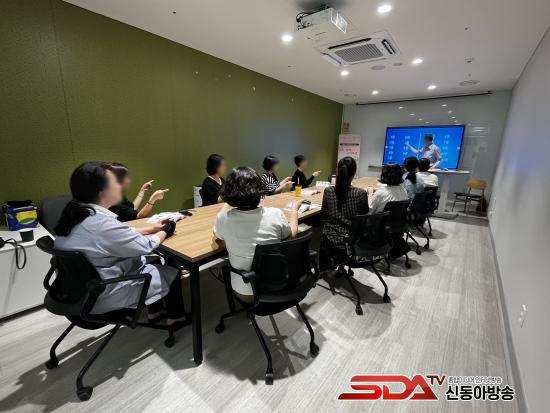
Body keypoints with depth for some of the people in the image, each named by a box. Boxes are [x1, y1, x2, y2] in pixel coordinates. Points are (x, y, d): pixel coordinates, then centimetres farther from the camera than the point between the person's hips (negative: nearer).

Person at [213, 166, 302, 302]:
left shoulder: (224, 218, -19)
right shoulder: (275, 214, -19)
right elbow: (292, 234, 4)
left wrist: (227, 204, 20)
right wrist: (295, 209, 19)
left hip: (246, 293, 0)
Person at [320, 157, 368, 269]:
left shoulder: (328, 191, -12)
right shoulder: (361, 193, -14)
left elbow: (323, 215, 1)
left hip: (331, 239, 0)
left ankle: (326, 266, 37)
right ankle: (341, 261, 35)